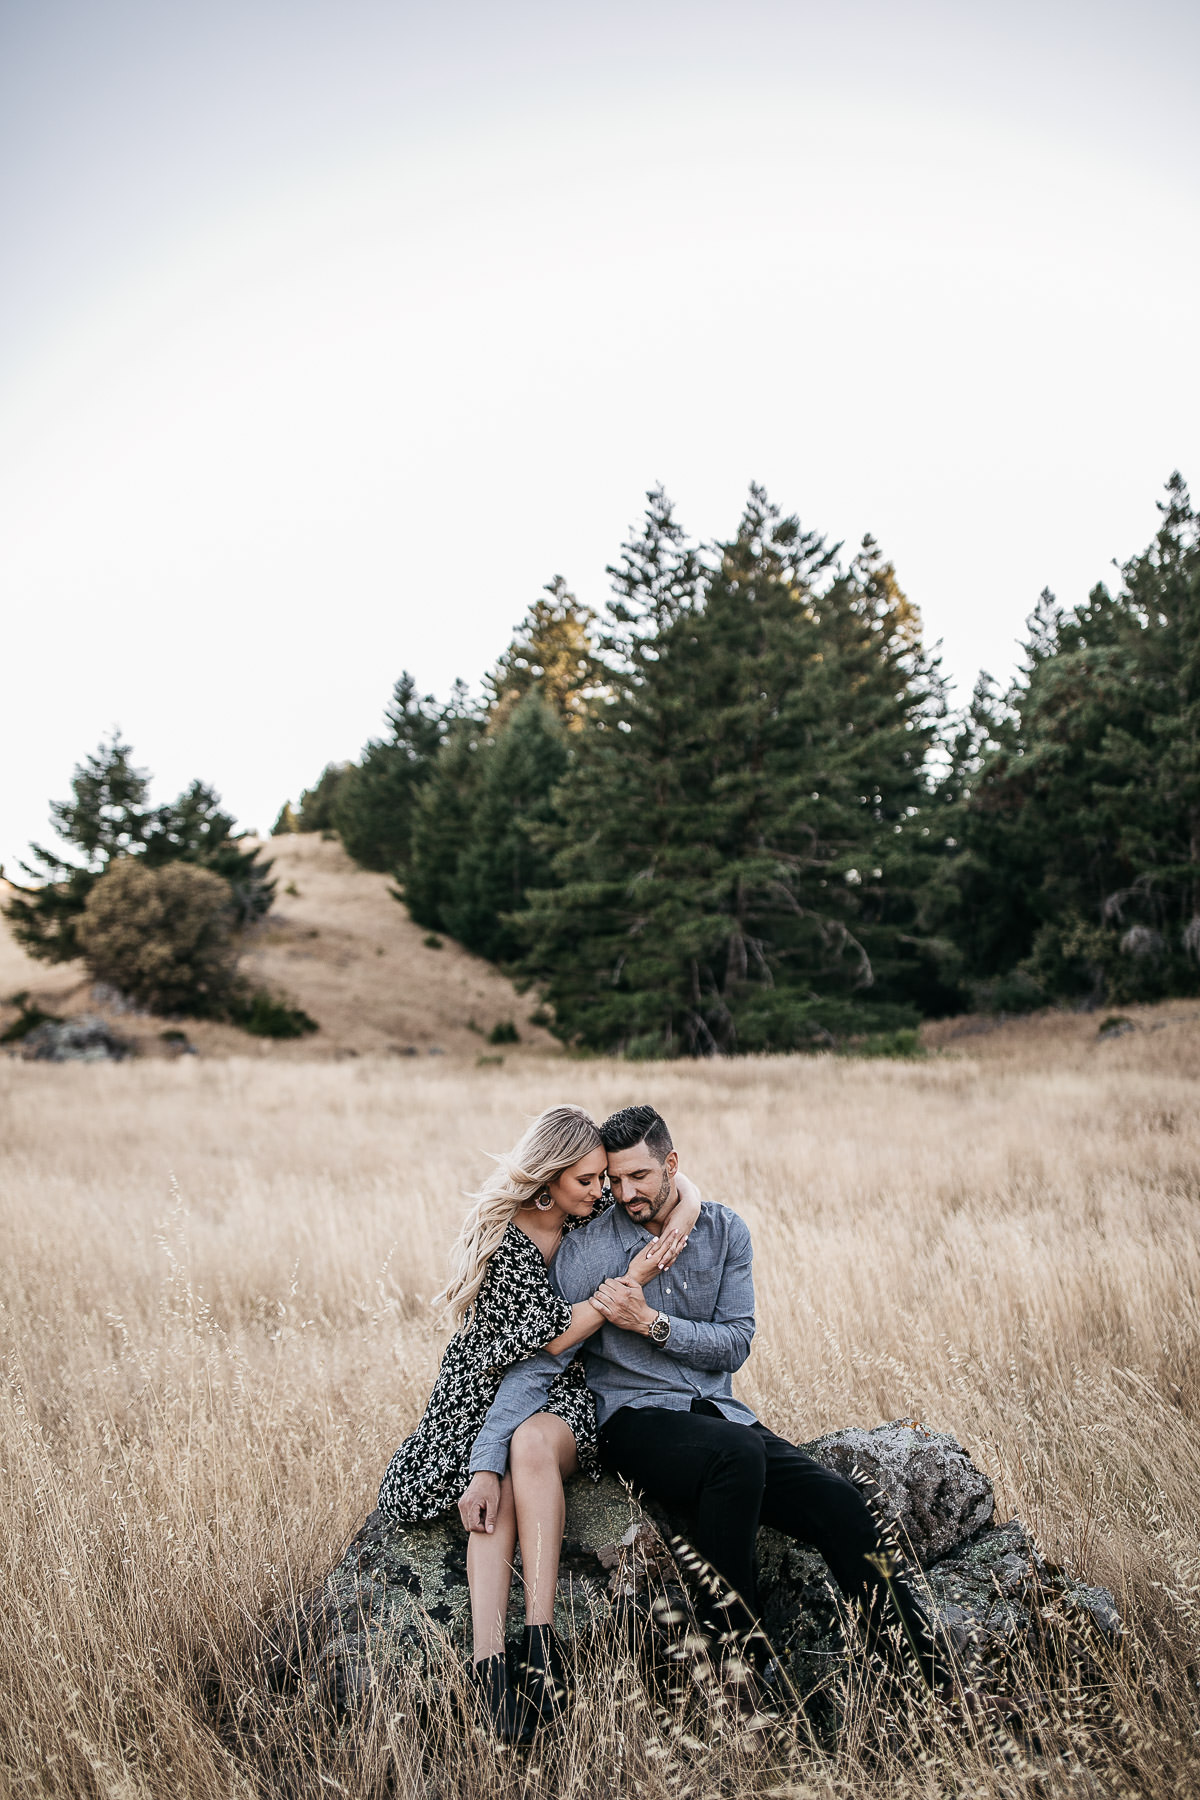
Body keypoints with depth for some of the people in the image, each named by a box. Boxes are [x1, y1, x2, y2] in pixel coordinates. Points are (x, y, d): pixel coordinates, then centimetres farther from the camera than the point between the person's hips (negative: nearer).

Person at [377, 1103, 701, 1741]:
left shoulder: (590, 1210, 0)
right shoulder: (501, 1240, -15)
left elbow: (678, 1184, 7)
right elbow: (553, 1335, -16)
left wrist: (674, 1232, -14)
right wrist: (631, 1280, -18)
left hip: (560, 1396, 2)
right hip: (488, 1389, -2)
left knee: (530, 1444, -34)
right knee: (490, 1494, -33)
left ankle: (542, 1640, -40)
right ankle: (489, 1663, -42)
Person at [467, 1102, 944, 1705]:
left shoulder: (725, 1232, 5)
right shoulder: (586, 1253, -5)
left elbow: (735, 1345, 0)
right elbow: (535, 1366, -9)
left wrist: (651, 1323, -16)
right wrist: (486, 1466, -20)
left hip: (719, 1412, 4)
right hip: (636, 1420, -4)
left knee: (839, 1505, -20)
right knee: (736, 1454, -37)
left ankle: (930, 1680, -13)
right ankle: (737, 1670, -29)